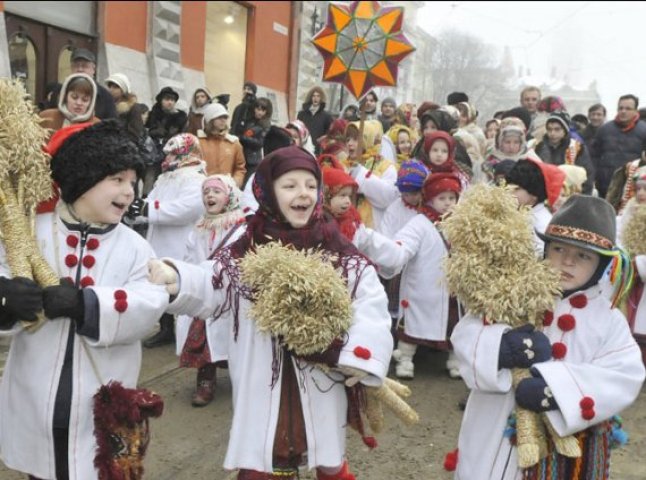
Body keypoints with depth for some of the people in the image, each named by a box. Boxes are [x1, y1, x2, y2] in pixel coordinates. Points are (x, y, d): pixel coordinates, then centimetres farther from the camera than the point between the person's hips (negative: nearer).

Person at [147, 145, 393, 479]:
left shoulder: (340, 253, -5)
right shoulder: (245, 252, -4)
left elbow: (370, 304, -9)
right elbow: (207, 288, -12)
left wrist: (359, 356, -21)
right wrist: (175, 279, -32)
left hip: (322, 381, 1)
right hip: (263, 384, 0)